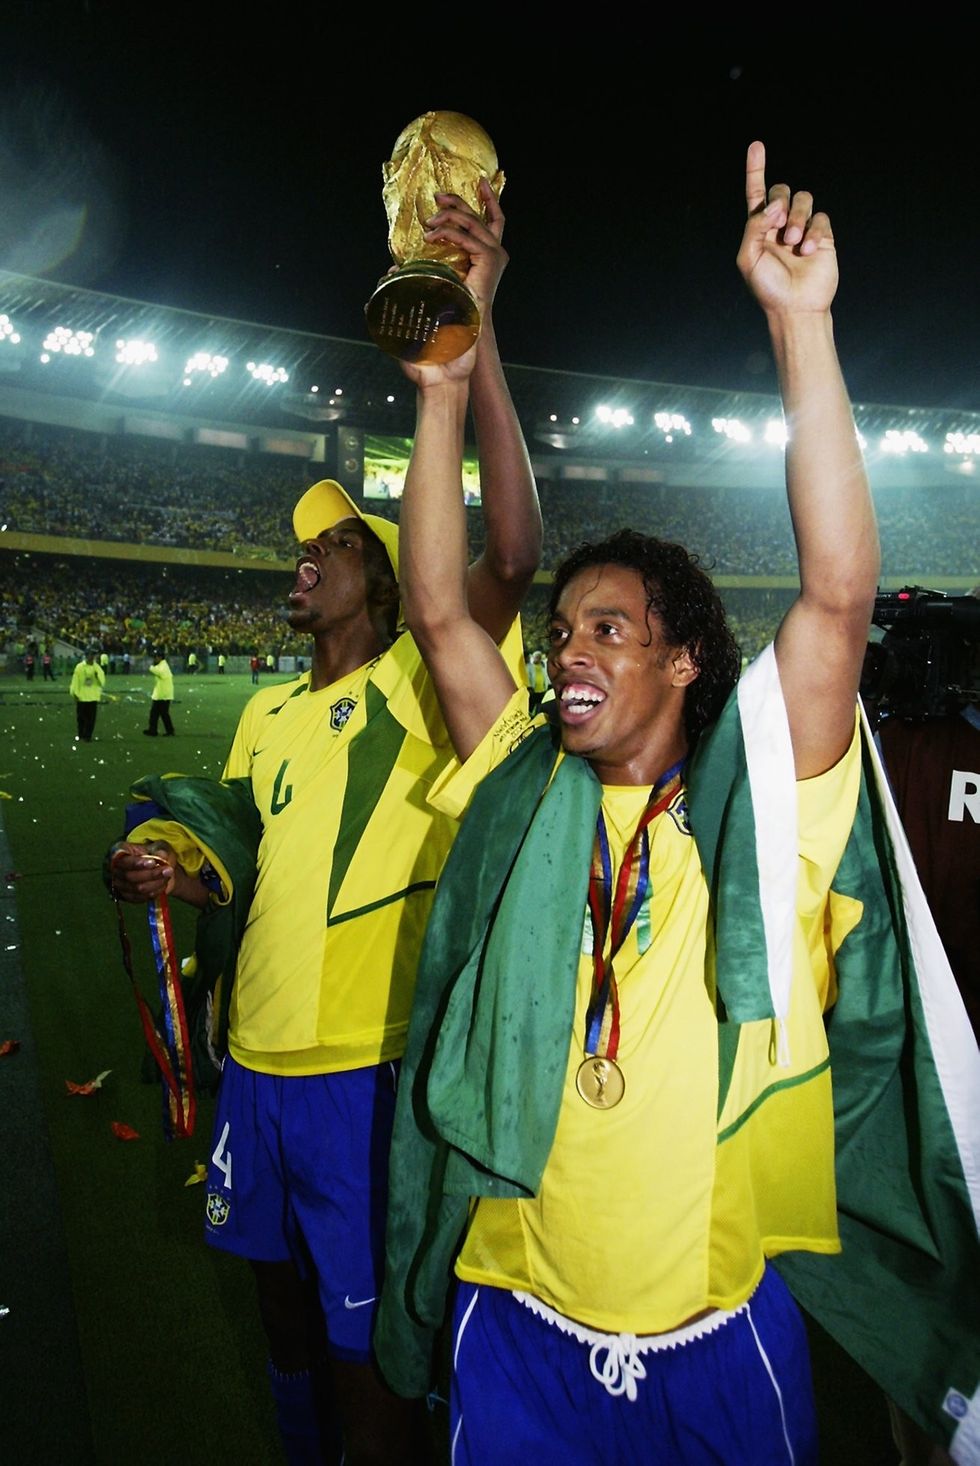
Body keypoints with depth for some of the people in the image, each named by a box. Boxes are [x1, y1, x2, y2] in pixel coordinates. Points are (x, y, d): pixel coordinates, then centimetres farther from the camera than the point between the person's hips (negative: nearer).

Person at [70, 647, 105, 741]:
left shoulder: (97, 668, 5)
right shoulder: (80, 667, -3)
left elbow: (102, 682, 1)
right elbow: (75, 681, -1)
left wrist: (98, 676, -18)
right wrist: (75, 693, -4)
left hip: (93, 697, 2)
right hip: (81, 697, -2)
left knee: (91, 718, 0)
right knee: (81, 718, 5)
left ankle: (87, 736, 9)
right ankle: (81, 736, 17)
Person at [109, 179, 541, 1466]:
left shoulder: (424, 684, -11)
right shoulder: (267, 713, 11)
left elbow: (512, 553, -28)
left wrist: (474, 337, -32)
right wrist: (170, 870, -3)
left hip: (368, 1066, -7)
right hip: (259, 1059, 7)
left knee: (369, 1356, 11)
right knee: (285, 1300, 27)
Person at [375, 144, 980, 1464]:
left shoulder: (755, 803, -11)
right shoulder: (526, 791, -4)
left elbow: (839, 591, -21)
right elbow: (438, 609, -8)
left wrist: (802, 324, -22)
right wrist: (445, 387, -13)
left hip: (724, 1331, -1)